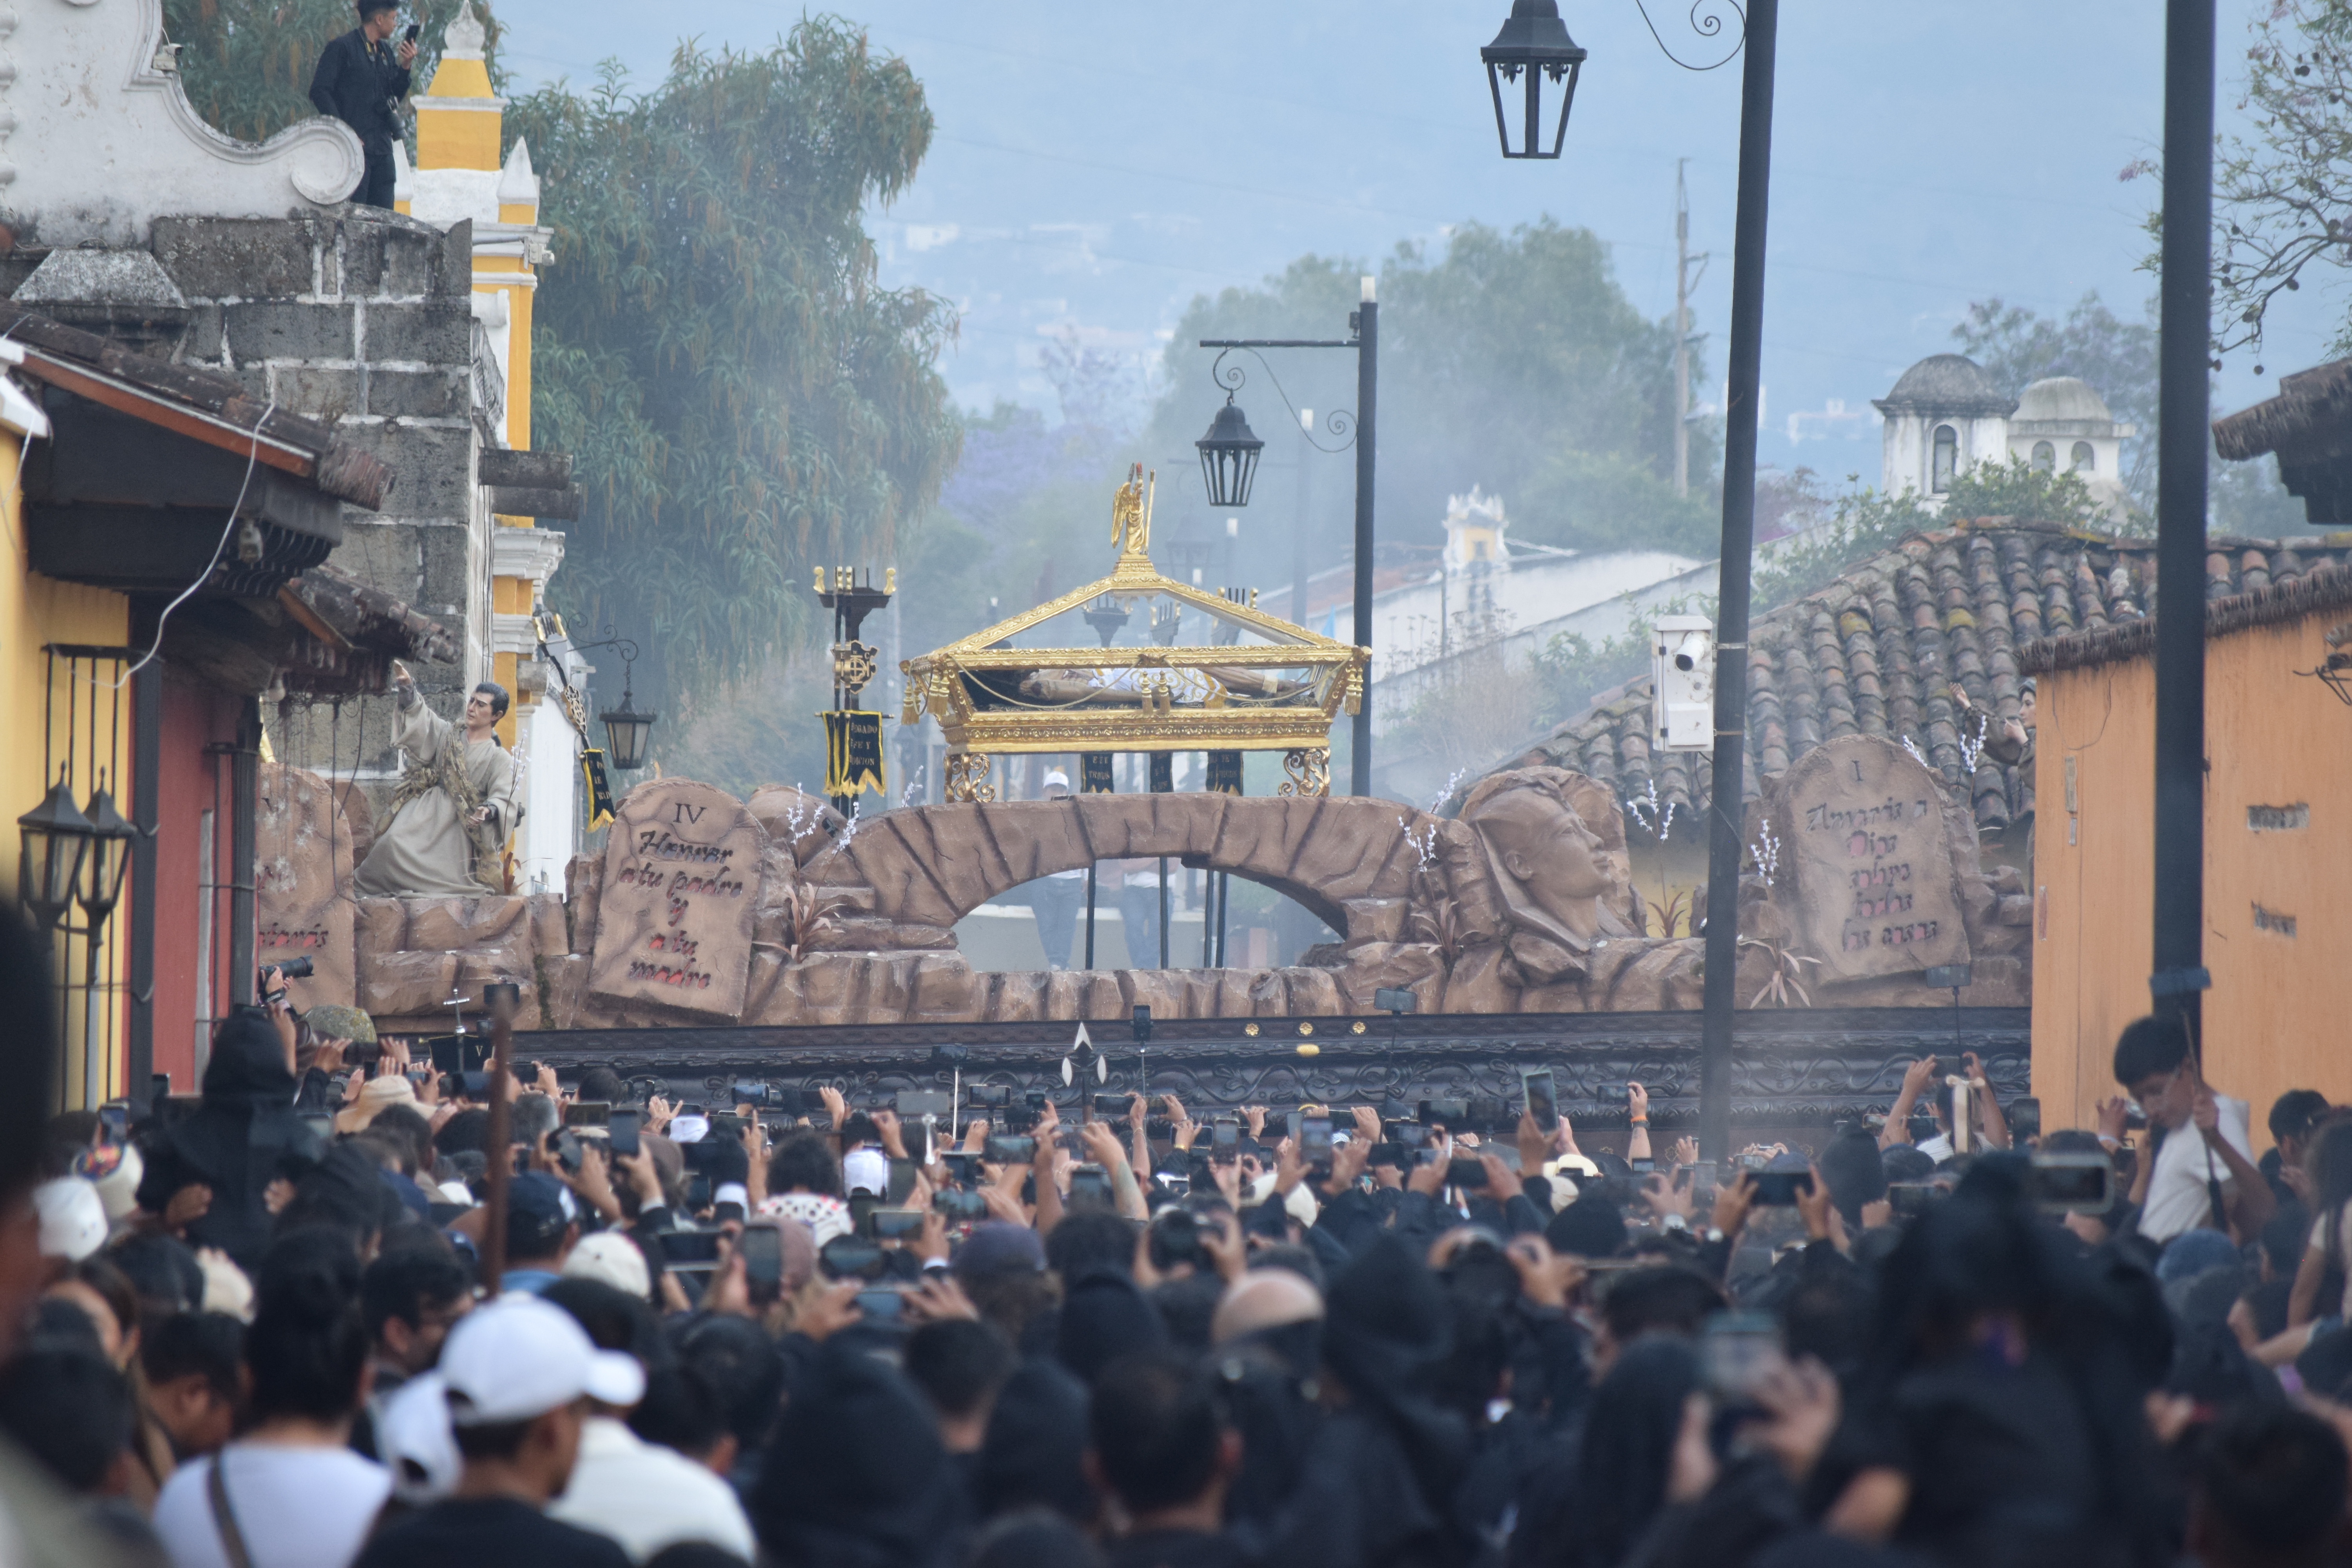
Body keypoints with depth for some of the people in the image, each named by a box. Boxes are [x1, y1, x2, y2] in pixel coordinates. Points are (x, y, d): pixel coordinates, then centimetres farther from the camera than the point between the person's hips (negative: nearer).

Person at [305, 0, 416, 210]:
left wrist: (405, 66, 4)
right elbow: (320, 92, -10)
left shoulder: (386, 51, 17)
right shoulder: (343, 48, -5)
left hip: (382, 148, 7)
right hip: (354, 147, -7)